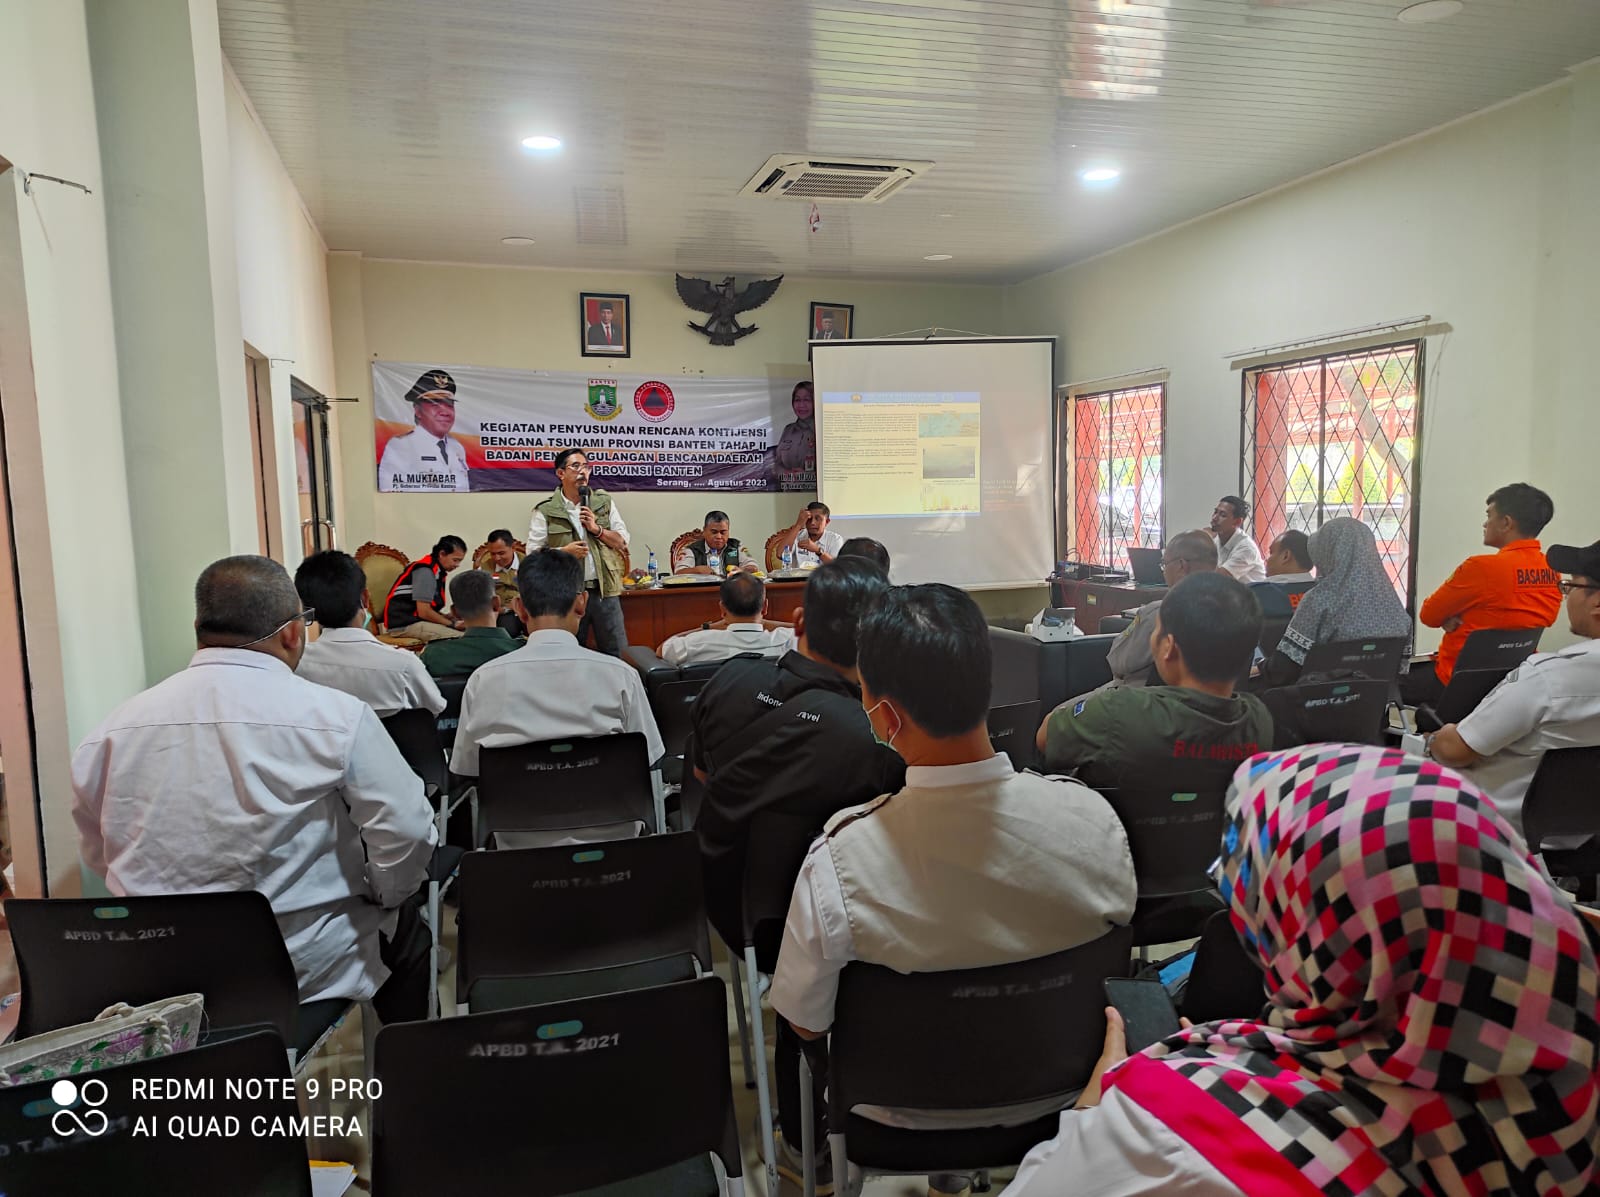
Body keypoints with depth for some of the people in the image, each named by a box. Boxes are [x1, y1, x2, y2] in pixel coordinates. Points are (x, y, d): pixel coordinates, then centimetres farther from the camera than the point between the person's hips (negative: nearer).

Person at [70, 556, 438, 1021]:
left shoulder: (111, 730, -4)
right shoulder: (337, 717, -18)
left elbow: (99, 857, 7)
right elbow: (406, 833, -17)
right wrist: (384, 895, 2)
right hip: (307, 967, -4)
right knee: (405, 925, 27)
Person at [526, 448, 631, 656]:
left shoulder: (605, 502, 9)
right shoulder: (546, 512, 0)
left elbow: (623, 540, 6)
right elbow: (533, 553, -2)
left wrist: (596, 529, -9)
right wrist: (564, 551, -15)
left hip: (605, 590, 2)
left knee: (618, 654, 7)